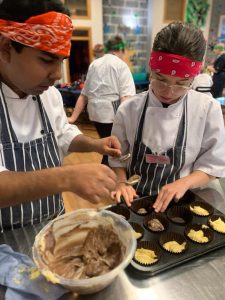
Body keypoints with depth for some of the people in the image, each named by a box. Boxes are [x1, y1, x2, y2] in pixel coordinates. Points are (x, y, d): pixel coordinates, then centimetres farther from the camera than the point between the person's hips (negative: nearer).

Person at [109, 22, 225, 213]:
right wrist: (121, 182, -16)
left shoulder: (208, 109, -10)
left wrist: (183, 183, -19)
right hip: (134, 201, 1)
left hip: (179, 202, 0)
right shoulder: (129, 109, -9)